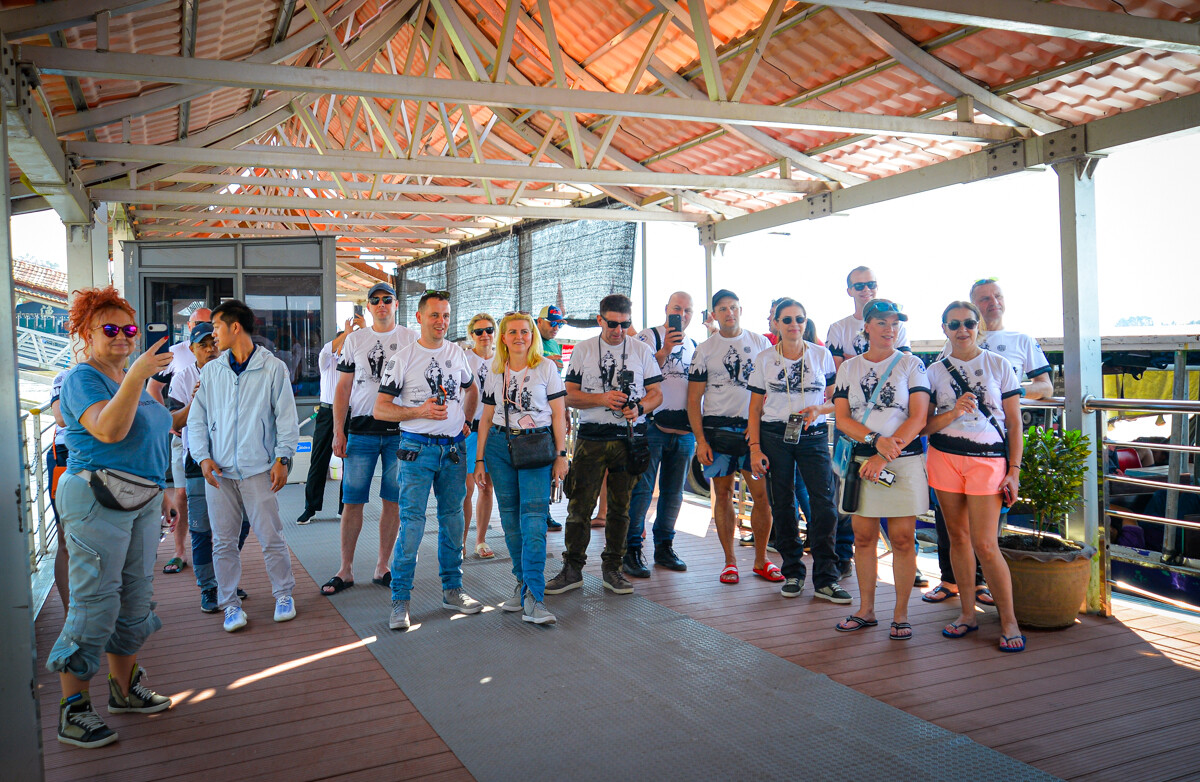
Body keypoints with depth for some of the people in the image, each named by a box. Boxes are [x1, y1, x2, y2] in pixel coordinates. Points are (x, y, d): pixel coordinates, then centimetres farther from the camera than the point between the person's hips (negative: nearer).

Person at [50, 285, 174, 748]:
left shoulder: (131, 378, 16)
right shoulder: (83, 378, -9)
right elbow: (108, 430, -27)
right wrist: (136, 376, -31)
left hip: (142, 500, 9)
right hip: (98, 501, -9)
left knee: (136, 598, 14)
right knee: (95, 602, -6)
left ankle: (124, 689, 27)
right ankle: (72, 710, 4)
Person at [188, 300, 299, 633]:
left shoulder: (273, 368, 2)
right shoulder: (211, 371, 11)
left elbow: (286, 417, 1)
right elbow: (197, 419, 13)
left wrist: (282, 458, -6)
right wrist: (202, 457, -1)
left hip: (258, 469, -3)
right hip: (218, 470, 3)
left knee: (271, 537, -1)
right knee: (223, 541, 5)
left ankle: (284, 594, 18)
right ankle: (230, 604, 16)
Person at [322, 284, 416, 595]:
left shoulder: (410, 339, 6)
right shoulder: (354, 339, 9)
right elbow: (343, 388, 8)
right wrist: (338, 432, 0)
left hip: (399, 430, 0)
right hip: (361, 430, 0)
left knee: (393, 501, 4)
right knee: (352, 500, 1)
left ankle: (382, 568, 15)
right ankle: (345, 570, 11)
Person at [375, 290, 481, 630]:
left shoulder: (457, 352, 9)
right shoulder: (402, 358, -5)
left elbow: (471, 389, 28)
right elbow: (380, 409, -6)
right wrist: (420, 412, -18)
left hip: (454, 448, 5)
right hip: (418, 449, -5)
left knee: (452, 520, 11)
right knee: (412, 524, -8)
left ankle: (452, 590, 23)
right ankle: (400, 600, 3)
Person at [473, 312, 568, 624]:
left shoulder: (546, 367, 3)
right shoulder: (495, 373, 12)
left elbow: (558, 414, 2)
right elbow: (486, 418, 15)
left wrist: (561, 455, -4)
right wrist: (480, 461, 10)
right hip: (500, 445, 4)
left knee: (533, 518, -13)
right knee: (509, 519, 5)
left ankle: (533, 598, -16)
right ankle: (524, 583, 19)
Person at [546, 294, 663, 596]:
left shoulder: (642, 350, 7)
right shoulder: (583, 350, 6)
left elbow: (656, 394, 7)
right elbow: (570, 395, 3)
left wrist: (639, 408, -13)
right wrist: (602, 399, -13)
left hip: (629, 438, 1)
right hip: (591, 438, -1)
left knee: (620, 507, 7)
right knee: (579, 505, -2)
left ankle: (612, 568, 18)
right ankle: (572, 569, 9)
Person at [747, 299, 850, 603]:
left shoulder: (822, 355, 6)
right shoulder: (764, 359, 6)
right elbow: (755, 409, 6)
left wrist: (818, 410, -12)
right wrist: (755, 448, -2)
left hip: (813, 436, 0)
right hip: (775, 437, 1)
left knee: (825, 504, -9)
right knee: (782, 504, 4)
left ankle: (825, 579, -2)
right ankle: (793, 572, 18)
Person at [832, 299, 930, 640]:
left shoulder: (911, 364, 2)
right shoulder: (848, 368, 9)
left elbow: (918, 418, -6)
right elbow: (842, 419, 2)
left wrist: (884, 457, -14)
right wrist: (876, 440, -14)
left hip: (904, 462, -2)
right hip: (862, 460, 2)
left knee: (903, 538, 0)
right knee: (863, 537, 7)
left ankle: (901, 613, 11)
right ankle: (866, 609, 18)